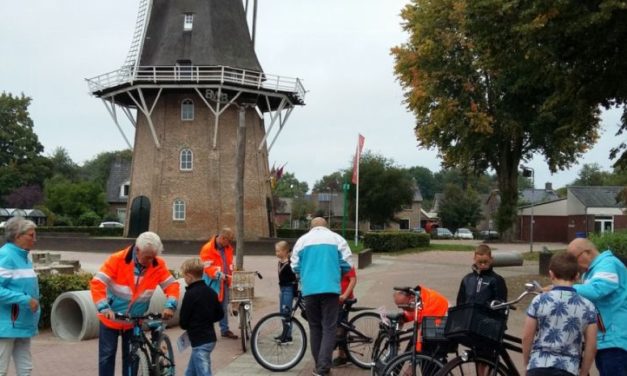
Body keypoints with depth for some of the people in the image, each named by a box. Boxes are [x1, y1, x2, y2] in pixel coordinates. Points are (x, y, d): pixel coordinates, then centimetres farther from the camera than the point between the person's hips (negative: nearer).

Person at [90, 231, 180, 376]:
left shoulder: (158, 265, -14)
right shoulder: (117, 260, -22)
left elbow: (172, 285, -11)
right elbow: (97, 283, -24)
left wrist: (170, 305, -29)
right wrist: (104, 308, -36)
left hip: (135, 320, 2)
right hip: (111, 318, -2)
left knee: (131, 357, 9)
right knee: (107, 355, 5)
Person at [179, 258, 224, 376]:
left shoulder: (190, 294, -16)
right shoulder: (211, 292, 7)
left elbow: (183, 322, -12)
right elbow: (220, 314, 14)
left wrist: (192, 324, 8)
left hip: (199, 341, -9)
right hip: (210, 338, 9)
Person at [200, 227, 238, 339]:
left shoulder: (228, 248, 8)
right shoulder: (208, 248, -14)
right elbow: (207, 266, -19)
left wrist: (230, 275, 10)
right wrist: (218, 274, -32)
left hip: (224, 281, 7)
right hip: (212, 282, -7)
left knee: (224, 307, 14)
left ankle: (224, 329, 24)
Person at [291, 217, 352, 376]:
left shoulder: (302, 240, 10)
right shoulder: (336, 238, 7)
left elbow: (295, 266, 9)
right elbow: (347, 264, 4)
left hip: (309, 289, 2)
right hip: (330, 288, -2)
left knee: (315, 327, 13)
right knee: (329, 327, 0)